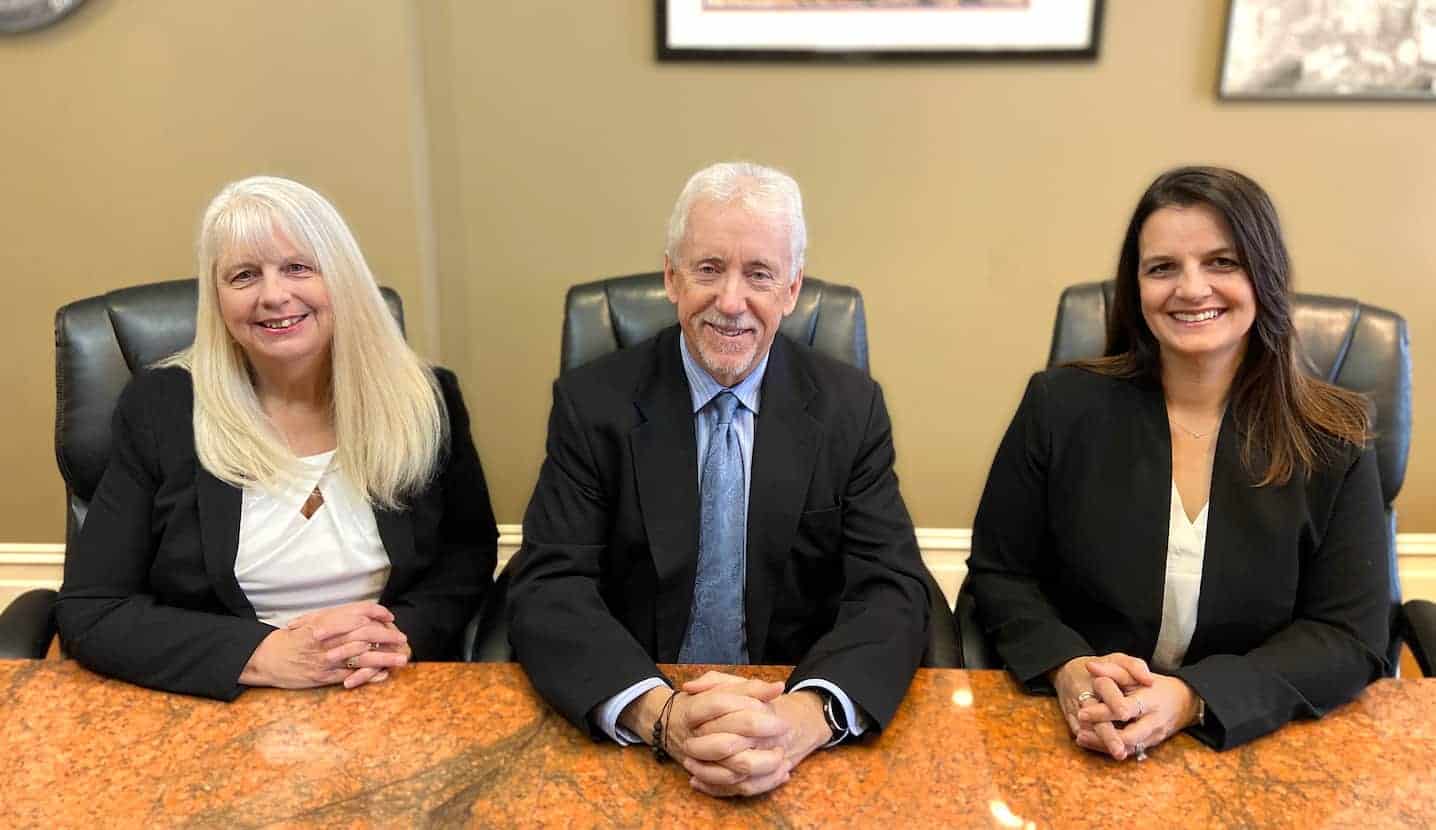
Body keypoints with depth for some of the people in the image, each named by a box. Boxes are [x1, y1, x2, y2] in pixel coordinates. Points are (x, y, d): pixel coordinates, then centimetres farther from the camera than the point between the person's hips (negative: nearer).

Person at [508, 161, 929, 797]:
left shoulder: (850, 409, -2)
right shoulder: (592, 404, -5)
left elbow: (890, 591, -9)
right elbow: (549, 589, -11)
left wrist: (805, 717, -29)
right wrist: (661, 713, -29)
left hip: (797, 731, 1)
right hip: (625, 738, 0)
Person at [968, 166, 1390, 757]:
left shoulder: (1332, 441, -1)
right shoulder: (1061, 404, -1)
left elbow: (1350, 636, -2)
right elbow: (999, 572, 3)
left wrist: (1192, 699, -17)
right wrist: (1068, 669, -16)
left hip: (1252, 744, 1)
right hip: (1071, 744, -1)